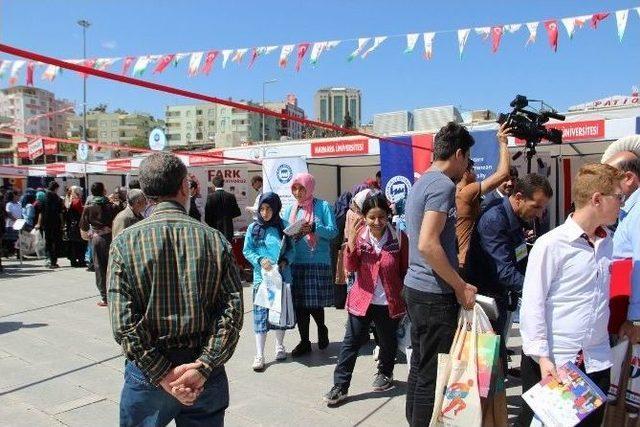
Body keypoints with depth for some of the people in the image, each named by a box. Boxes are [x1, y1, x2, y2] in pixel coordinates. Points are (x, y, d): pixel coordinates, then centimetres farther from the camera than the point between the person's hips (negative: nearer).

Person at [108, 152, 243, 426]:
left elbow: (123, 322, -13)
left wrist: (162, 374, -10)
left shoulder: (125, 242, -8)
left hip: (147, 373, -1)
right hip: (206, 377, 1)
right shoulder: (215, 240, -5)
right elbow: (232, 311, -11)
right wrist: (202, 367, -12)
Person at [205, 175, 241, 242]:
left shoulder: (210, 197, -8)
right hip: (228, 229, 2)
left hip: (215, 227, -2)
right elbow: (237, 213, 3)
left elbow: (207, 214, -7)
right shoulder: (231, 196, -1)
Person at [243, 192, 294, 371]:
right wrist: (260, 260, -14)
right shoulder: (253, 228, -1)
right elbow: (247, 250, 1)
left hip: (282, 276, 1)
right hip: (261, 277, -1)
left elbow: (291, 248, 6)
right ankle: (259, 355, 5)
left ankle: (280, 346, 33)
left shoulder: (283, 226, 0)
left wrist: (286, 261, -12)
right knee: (260, 313, -2)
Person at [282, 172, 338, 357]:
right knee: (299, 302, 5)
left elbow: (333, 231, -7)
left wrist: (313, 227, -21)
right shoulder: (289, 210, 12)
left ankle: (322, 328, 29)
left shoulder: (323, 206, -1)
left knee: (315, 302, -1)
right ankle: (304, 341, 18)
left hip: (318, 261, -4)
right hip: (296, 262, 4)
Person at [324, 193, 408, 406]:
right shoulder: (359, 235, -6)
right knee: (351, 342, 3)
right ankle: (340, 386, 14)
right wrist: (351, 241, -23)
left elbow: (405, 270, -1)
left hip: (389, 301, -1)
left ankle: (385, 373, 44)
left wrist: (405, 295, -2)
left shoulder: (399, 237, -11)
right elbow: (350, 267, -9)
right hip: (362, 299, 1)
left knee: (388, 342, 18)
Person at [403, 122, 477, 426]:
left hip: (416, 287, 10)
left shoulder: (421, 183, 14)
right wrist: (461, 286, -16)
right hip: (435, 293, -10)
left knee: (420, 367, 19)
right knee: (434, 375, 1)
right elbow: (428, 244, -25)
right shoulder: (442, 184, -15)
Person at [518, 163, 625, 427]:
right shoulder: (551, 244, -13)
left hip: (597, 362, 6)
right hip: (552, 362, -6)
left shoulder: (607, 244, 8)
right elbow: (532, 304, -13)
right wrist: (541, 356, -16)